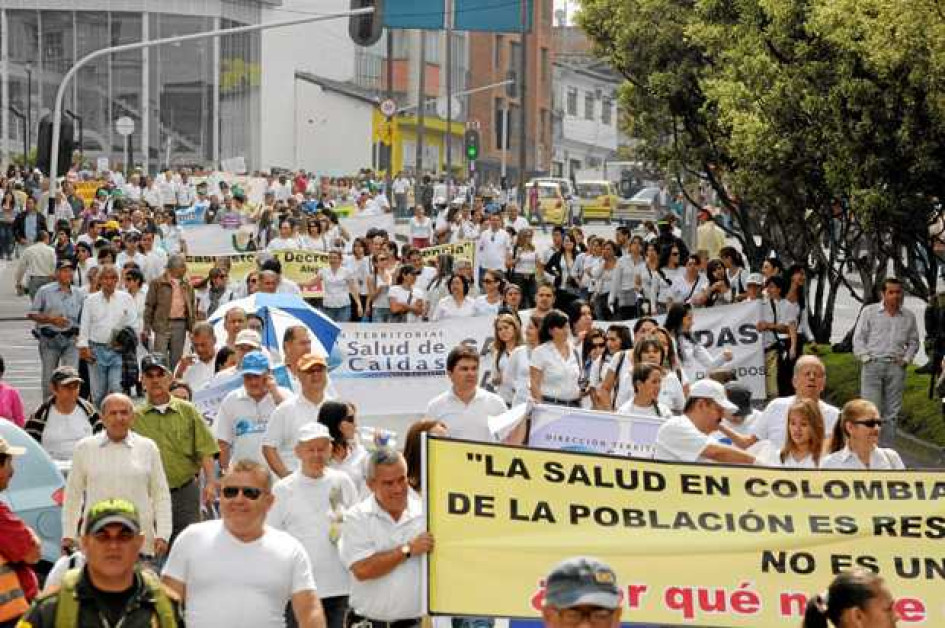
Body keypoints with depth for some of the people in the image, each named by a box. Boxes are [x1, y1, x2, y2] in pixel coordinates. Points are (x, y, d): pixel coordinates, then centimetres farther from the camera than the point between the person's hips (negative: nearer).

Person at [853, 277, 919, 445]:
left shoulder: (909, 316, 10)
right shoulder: (870, 311, 2)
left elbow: (913, 342, 19)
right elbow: (858, 338, 3)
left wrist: (906, 359, 4)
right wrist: (865, 358, -7)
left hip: (896, 367, 3)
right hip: (873, 365, -3)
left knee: (891, 412, 5)